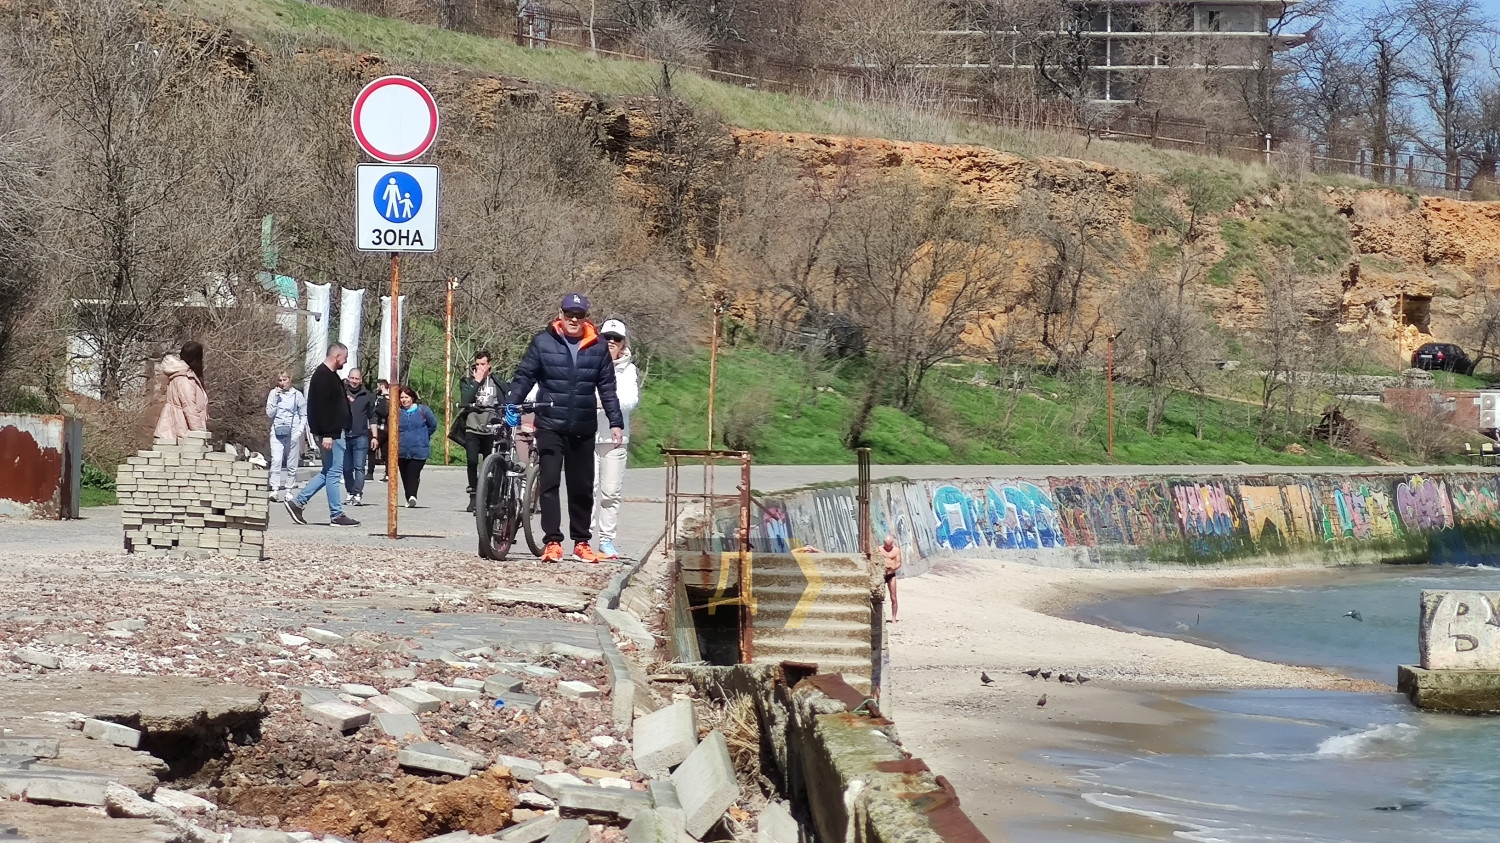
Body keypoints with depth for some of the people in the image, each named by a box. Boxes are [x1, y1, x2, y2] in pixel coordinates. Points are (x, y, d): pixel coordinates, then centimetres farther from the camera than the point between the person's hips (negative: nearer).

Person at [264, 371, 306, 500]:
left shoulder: (297, 395, 3)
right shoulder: (273, 393, 7)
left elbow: (304, 415, 8)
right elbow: (269, 414, 2)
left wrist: (300, 430, -4)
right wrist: (275, 398, -7)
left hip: (293, 432, 0)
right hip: (277, 431, 0)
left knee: (291, 464, 2)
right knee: (276, 460, -14)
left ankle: (289, 490, 10)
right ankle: (275, 489, -18)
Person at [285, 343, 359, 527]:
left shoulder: (330, 375, 18)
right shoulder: (323, 377, -15)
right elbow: (321, 406, -22)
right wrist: (326, 434, -25)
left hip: (335, 432, 11)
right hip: (329, 433, -11)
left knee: (329, 472, 14)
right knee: (333, 472, -5)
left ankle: (297, 502, 16)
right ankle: (336, 515, 0)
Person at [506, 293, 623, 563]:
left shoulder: (597, 348, 6)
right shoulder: (543, 342, -1)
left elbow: (607, 388, 9)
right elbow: (524, 377, 0)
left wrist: (616, 422, 4)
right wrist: (511, 406, -13)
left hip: (583, 429, 2)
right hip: (550, 426, -2)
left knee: (582, 488, 9)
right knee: (549, 484, -8)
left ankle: (581, 542, 18)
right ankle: (552, 541, -8)